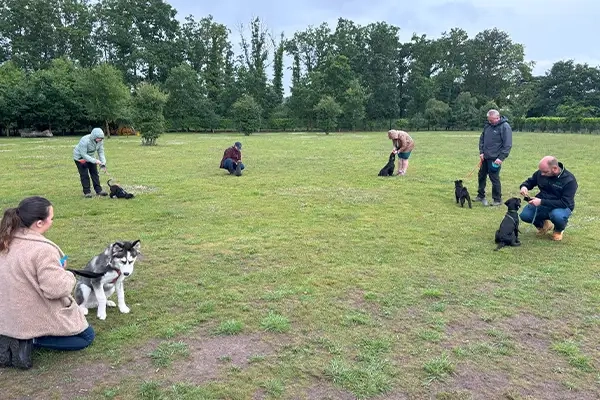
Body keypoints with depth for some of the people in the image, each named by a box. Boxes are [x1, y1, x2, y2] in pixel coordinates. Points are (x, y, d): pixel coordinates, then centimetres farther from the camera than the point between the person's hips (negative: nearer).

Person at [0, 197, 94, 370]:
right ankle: (30, 341, -4)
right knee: (86, 336, 12)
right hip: (37, 318, -8)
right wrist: (67, 274, -8)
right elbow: (55, 289, -29)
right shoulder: (43, 249, -28)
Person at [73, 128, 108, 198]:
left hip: (90, 156, 6)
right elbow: (83, 154, -33)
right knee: (84, 175, -7)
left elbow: (101, 152, -10)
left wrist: (103, 164, -21)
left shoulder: (100, 141, -17)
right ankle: (87, 192, 1)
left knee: (94, 173, 5)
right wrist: (95, 161, -39)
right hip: (80, 157, -6)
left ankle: (98, 190, 11)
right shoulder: (85, 141, -35)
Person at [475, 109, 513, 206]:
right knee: (481, 176, 15)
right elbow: (482, 139, 16)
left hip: (495, 159, -7)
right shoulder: (487, 125, 8)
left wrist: (501, 158, -19)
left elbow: (507, 145, -14)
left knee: (494, 178, -4)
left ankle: (497, 200, 9)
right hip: (485, 157, 7)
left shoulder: (505, 127, -12)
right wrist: (481, 152, 5)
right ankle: (481, 196, 30)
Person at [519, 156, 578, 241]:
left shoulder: (569, 180, -22)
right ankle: (542, 224, 14)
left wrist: (542, 202, -36)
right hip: (542, 203, 4)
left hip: (562, 206, -4)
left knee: (557, 216, -39)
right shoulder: (540, 173, -8)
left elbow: (564, 203, -26)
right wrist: (524, 186, -14)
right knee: (525, 215, -22)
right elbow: (530, 181, 12)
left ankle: (559, 230, 1)